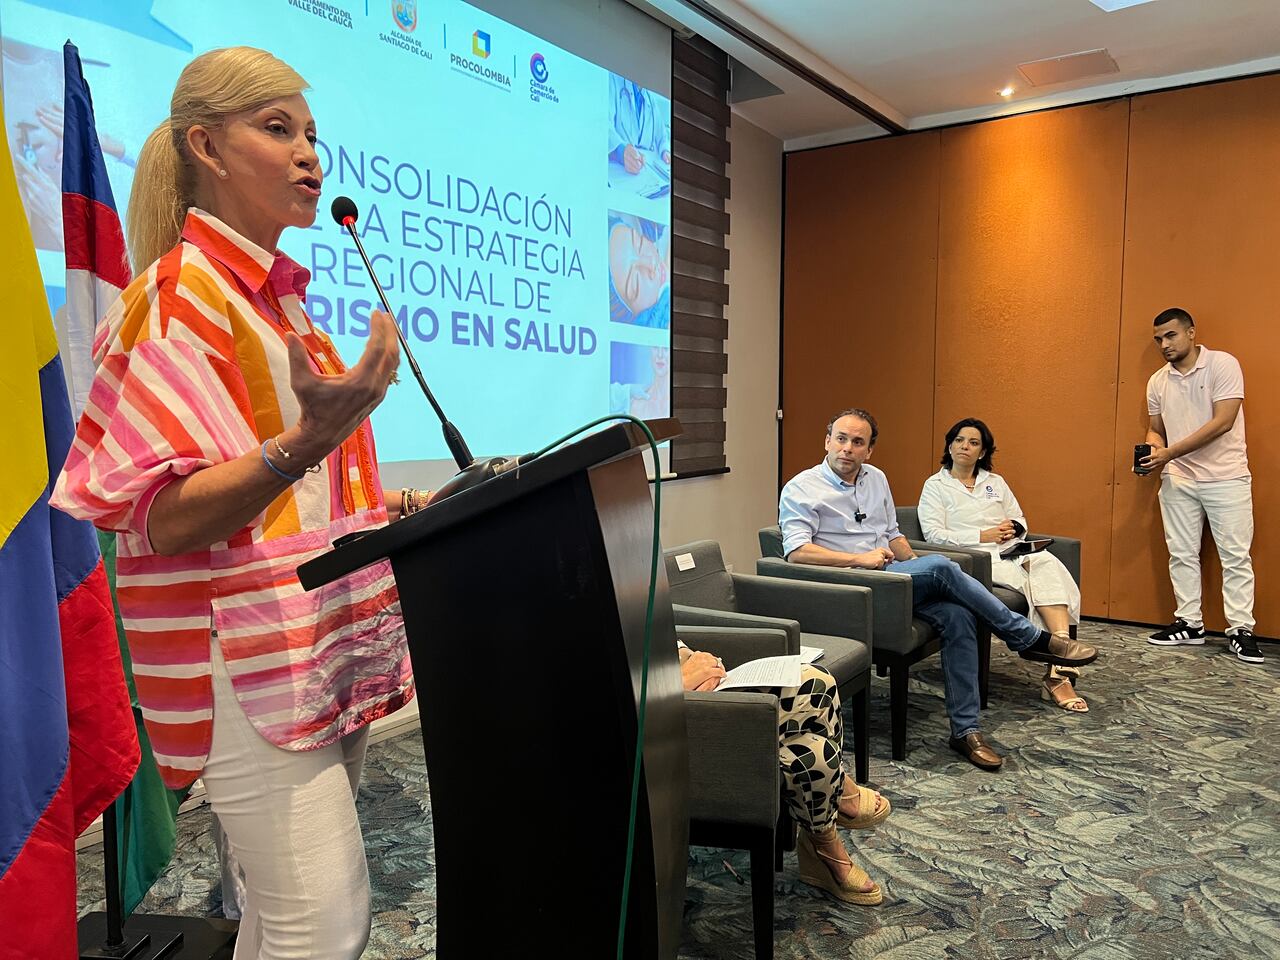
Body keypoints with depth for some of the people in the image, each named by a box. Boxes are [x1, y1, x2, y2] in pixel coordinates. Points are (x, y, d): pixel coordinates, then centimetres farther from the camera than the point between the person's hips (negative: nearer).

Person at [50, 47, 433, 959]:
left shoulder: (279, 301, 17)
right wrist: (306, 443, -33)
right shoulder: (178, 295, -9)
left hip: (325, 637, 8)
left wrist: (391, 506, 10)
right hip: (247, 652, -8)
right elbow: (165, 517, -18)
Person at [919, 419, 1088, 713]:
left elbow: (1020, 518, 24)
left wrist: (1013, 527, -1)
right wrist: (982, 536, -10)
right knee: (1024, 577, -32)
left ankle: (1057, 672, -41)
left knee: (1046, 562, -30)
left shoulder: (995, 482, 25)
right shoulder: (935, 485, 9)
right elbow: (933, 534, -4)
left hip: (1008, 549, 4)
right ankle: (1060, 665, -29)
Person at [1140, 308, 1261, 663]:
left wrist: (1170, 453, -22)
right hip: (1178, 480, 5)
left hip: (1226, 477, -5)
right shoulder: (1157, 382, 6)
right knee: (1182, 554, 8)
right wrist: (1152, 450, -9)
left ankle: (1240, 629, 6)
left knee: (1235, 555, 0)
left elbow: (1223, 422, -19)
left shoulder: (1223, 365, -10)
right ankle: (1189, 623, 17)